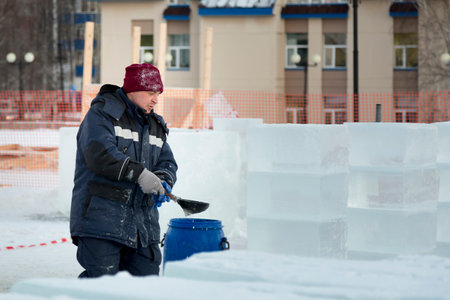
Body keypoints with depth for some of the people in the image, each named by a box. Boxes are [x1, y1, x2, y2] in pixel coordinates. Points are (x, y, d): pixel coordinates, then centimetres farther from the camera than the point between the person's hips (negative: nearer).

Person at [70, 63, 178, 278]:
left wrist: (162, 181, -8)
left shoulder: (155, 125, 20)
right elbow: (99, 154, -20)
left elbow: (167, 162, 16)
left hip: (142, 223, 7)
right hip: (100, 219, -7)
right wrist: (139, 173, -24)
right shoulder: (102, 114, -5)